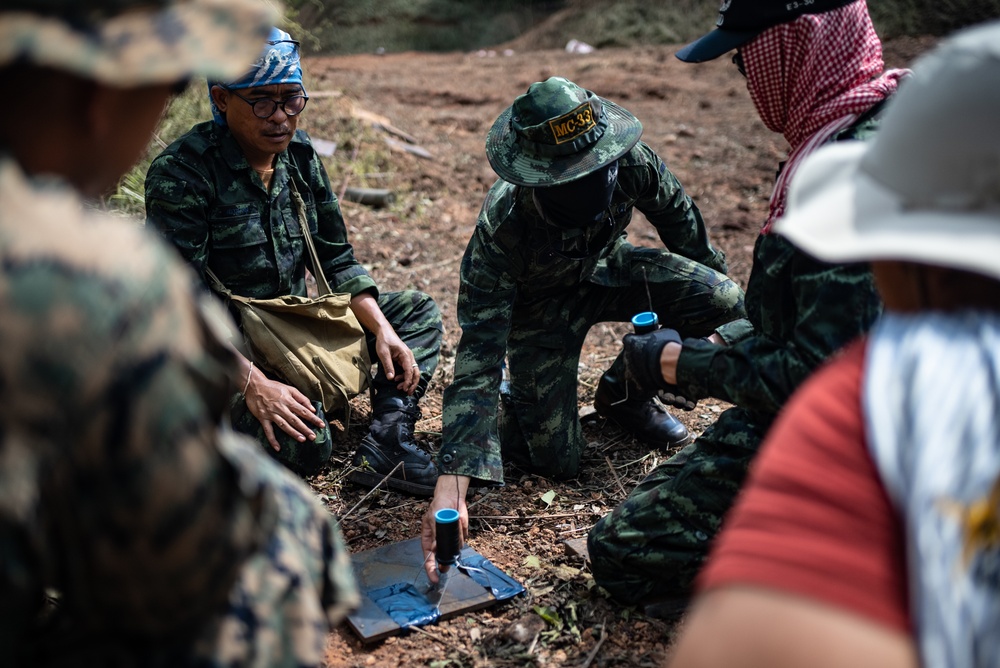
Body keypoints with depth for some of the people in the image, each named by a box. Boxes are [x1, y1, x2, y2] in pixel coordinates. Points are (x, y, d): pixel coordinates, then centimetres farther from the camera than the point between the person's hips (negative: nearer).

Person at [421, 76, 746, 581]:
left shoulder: (631, 161, -29)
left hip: (606, 268, 4)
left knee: (724, 302, -19)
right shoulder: (501, 229, -39)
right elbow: (477, 357, -39)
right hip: (539, 303, -4)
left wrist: (713, 278, 14)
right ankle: (510, 399, 23)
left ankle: (623, 390, 6)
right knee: (557, 459, -12)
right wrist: (451, 486, -47)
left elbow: (675, 215, -3)